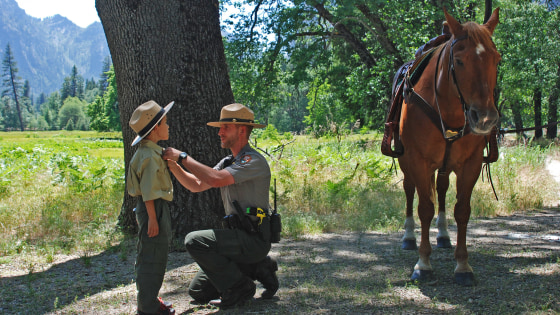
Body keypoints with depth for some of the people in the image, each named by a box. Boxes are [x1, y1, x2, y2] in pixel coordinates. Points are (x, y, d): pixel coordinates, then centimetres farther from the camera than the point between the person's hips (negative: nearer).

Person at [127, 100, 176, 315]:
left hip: (155, 209, 11)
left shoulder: (151, 152, 13)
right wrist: (152, 218, -22)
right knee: (152, 257, -5)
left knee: (151, 255, 19)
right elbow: (148, 192, -22)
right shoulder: (149, 156, -19)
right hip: (152, 209, -11)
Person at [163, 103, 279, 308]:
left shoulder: (254, 161, -16)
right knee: (198, 292, 9)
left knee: (195, 241, -24)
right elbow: (196, 185, 13)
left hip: (254, 238, -9)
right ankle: (259, 268, 14)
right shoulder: (228, 162, 15)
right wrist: (173, 165, -3)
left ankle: (239, 288, -10)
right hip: (240, 237, 9)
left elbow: (216, 179, -29)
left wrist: (183, 157, -22)